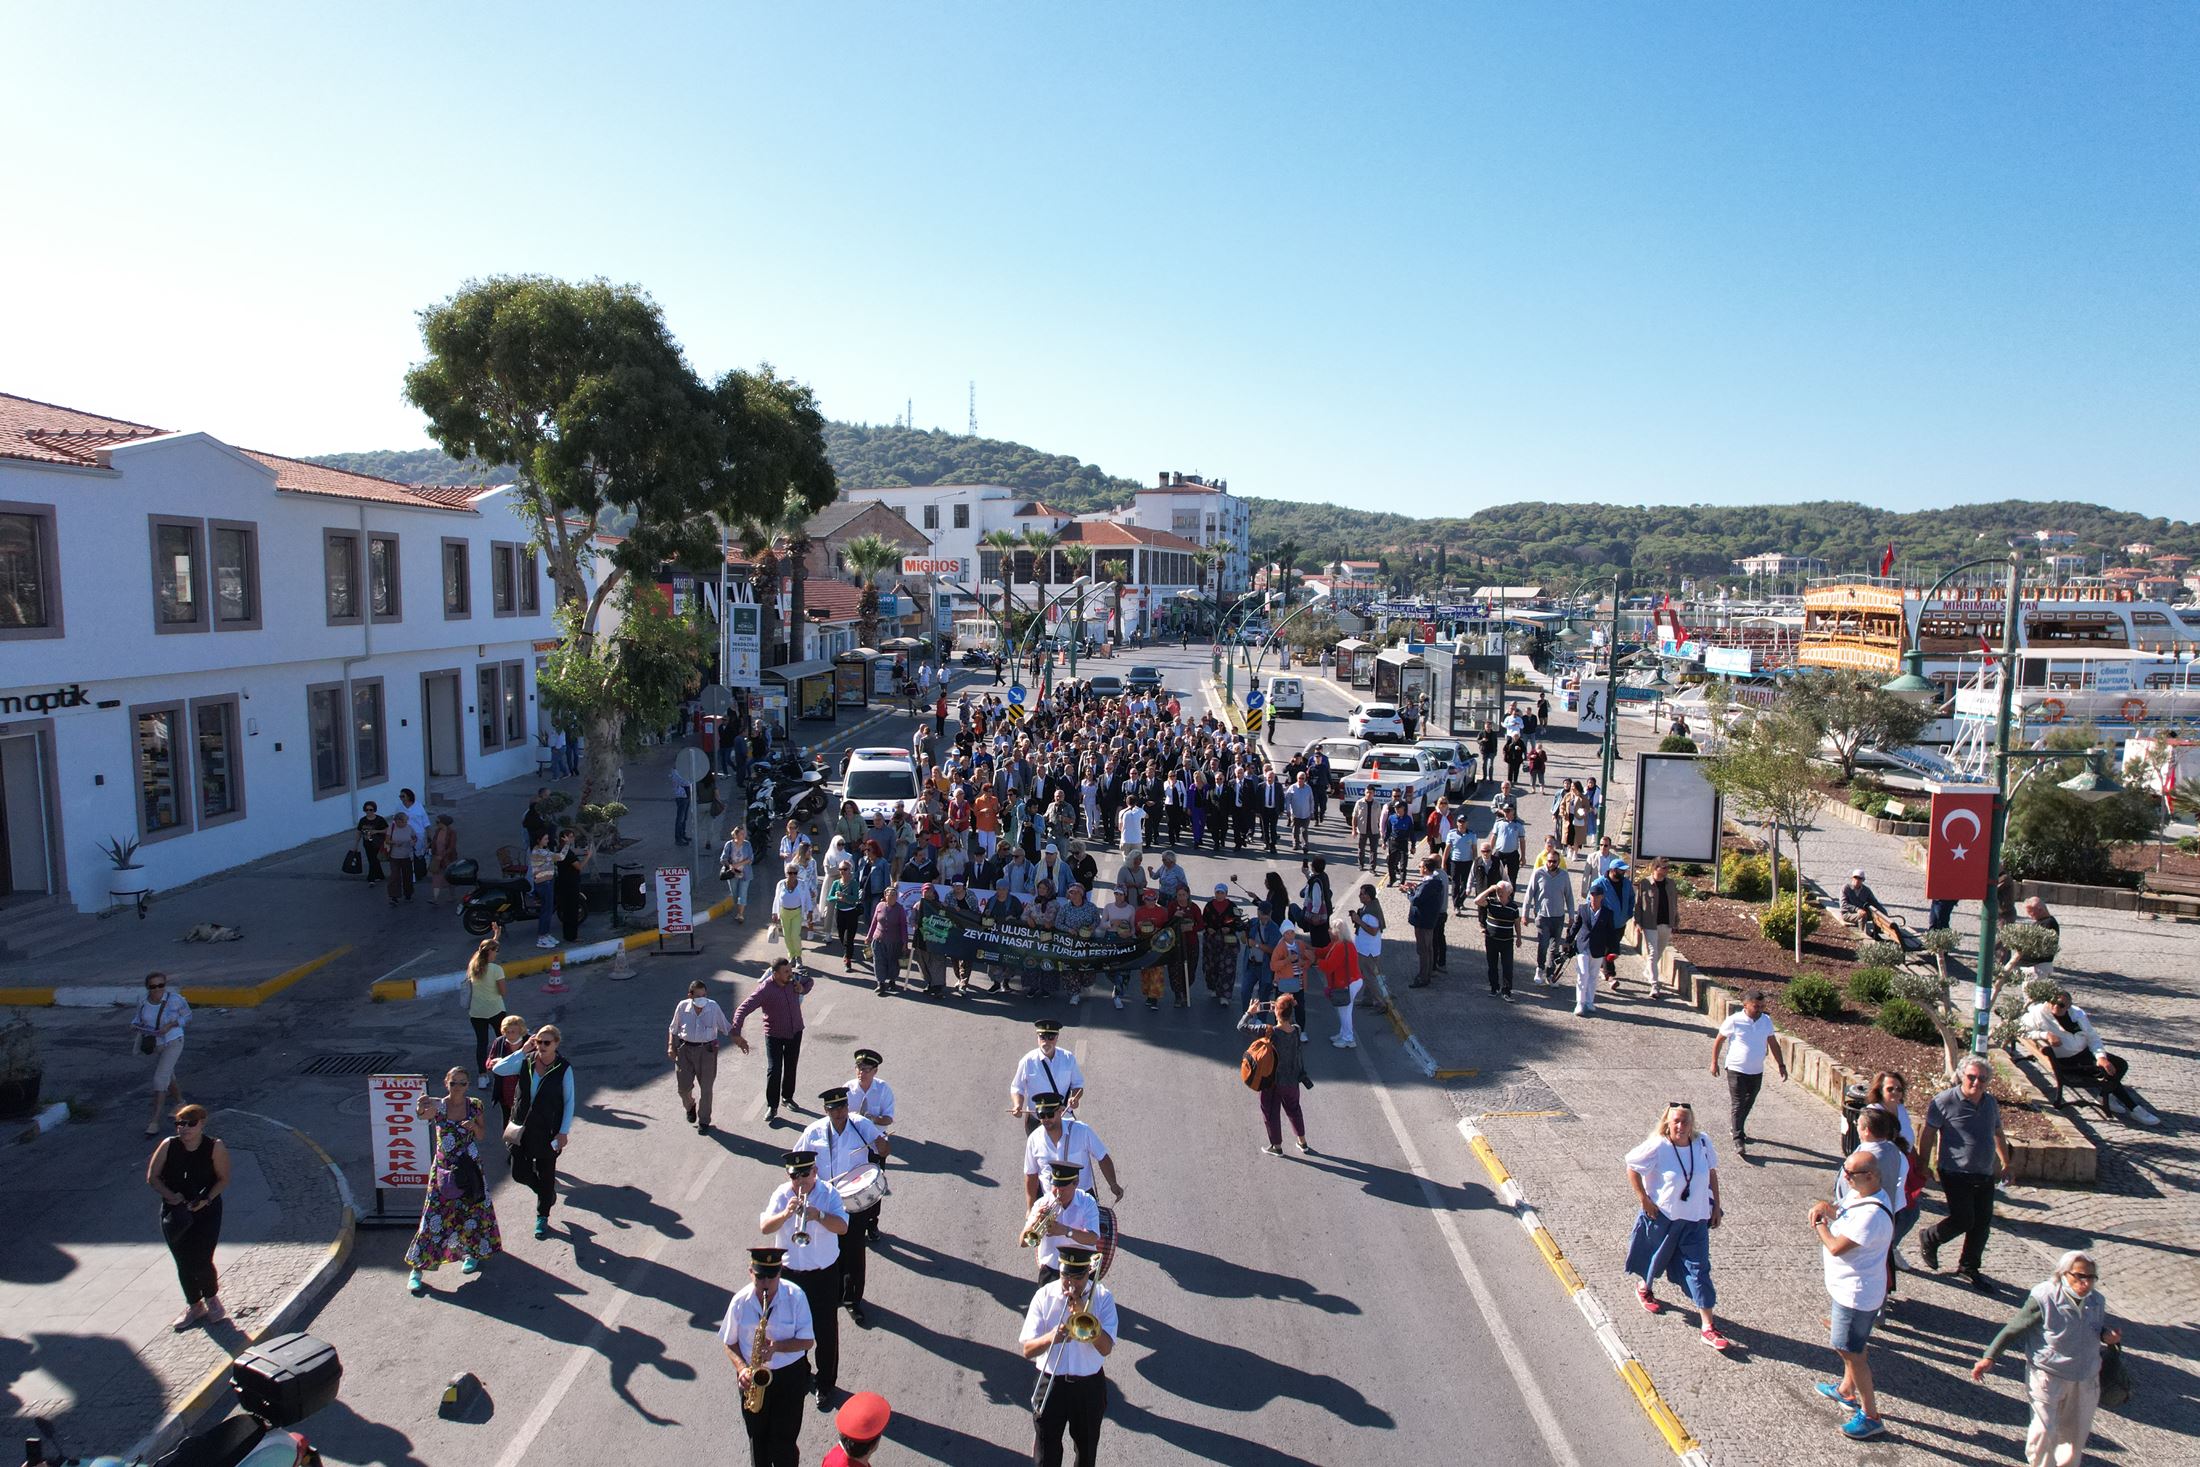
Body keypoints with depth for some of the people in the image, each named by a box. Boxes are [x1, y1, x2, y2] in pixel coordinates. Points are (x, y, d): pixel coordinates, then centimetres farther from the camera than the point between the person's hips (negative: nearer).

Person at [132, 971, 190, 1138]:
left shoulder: (174, 999, -20)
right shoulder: (143, 1001, -9)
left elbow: (187, 1016, -7)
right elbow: (138, 1017, 7)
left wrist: (170, 1025, -22)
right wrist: (134, 1025, -15)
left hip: (173, 1043, -6)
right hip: (154, 1044, 6)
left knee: (159, 1078, -15)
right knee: (167, 1076, 24)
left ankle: (155, 1121, -9)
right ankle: (180, 1102, 49)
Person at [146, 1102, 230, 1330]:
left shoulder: (215, 1147, -12)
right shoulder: (168, 1146, -7)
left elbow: (223, 1179, -5)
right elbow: (152, 1177, 0)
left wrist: (207, 1199, -20)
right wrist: (170, 1195, -16)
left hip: (206, 1212, -3)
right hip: (174, 1214, 3)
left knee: (201, 1262, -7)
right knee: (183, 1264, 11)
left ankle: (211, 1297, 24)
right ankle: (194, 1306, 33)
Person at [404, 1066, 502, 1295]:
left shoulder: (474, 1105, -3)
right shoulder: (438, 1106, -9)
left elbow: (481, 1136, 5)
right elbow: (422, 1115, -32)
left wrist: (475, 1126, -16)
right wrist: (422, 1106, -55)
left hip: (470, 1168, 2)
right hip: (444, 1170, -2)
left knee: (473, 1210, 10)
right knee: (434, 1216, -3)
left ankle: (472, 1252, 35)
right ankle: (416, 1269, 7)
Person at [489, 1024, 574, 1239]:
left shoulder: (563, 1069, -11)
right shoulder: (526, 1062, -3)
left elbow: (569, 1101, -6)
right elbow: (498, 1069, -16)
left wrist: (564, 1131, -10)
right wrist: (522, 1051, -20)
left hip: (548, 1130, -3)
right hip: (522, 1127, 3)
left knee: (546, 1174, 10)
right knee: (520, 1173, 5)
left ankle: (542, 1217, 31)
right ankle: (548, 1192, 37)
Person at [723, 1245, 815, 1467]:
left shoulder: (795, 1296, -17)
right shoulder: (740, 1302, -12)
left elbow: (807, 1340, -12)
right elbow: (729, 1342, 1)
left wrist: (777, 1346, -27)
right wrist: (741, 1367, -15)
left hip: (790, 1375, -2)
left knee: (784, 1441, 3)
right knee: (757, 1438, 18)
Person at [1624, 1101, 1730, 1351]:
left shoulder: (1702, 1142, -8)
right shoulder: (1657, 1146, -21)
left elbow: (1711, 1172, 7)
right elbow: (1632, 1168, -13)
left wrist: (1716, 1205, 7)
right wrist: (1644, 1200, -13)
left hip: (1696, 1218, 3)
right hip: (1662, 1216, -2)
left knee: (1699, 1268, 1)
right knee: (1658, 1257, 19)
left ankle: (1708, 1327, 5)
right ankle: (1645, 1288, 50)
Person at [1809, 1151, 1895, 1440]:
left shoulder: (1872, 1213, -33)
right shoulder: (1859, 1194, -3)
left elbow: (1836, 1247, -30)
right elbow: (1839, 1211, 13)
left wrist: (1819, 1224, -13)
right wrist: (1824, 1208, -10)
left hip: (1856, 1294, -10)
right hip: (1847, 1287, 10)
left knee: (1849, 1350, 2)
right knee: (1850, 1346, 26)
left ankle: (1871, 1417, 13)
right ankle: (1847, 1390, 45)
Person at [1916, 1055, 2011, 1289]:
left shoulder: (1991, 1103, 7)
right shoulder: (1945, 1101, -13)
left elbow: (1998, 1134, 22)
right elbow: (1928, 1133, -9)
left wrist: (2005, 1164, 26)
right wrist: (1924, 1164, -9)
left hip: (1985, 1175, 6)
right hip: (1956, 1174, -6)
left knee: (1983, 1223, 8)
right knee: (1963, 1220, -10)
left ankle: (1970, 1267, 26)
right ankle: (1928, 1239, 18)